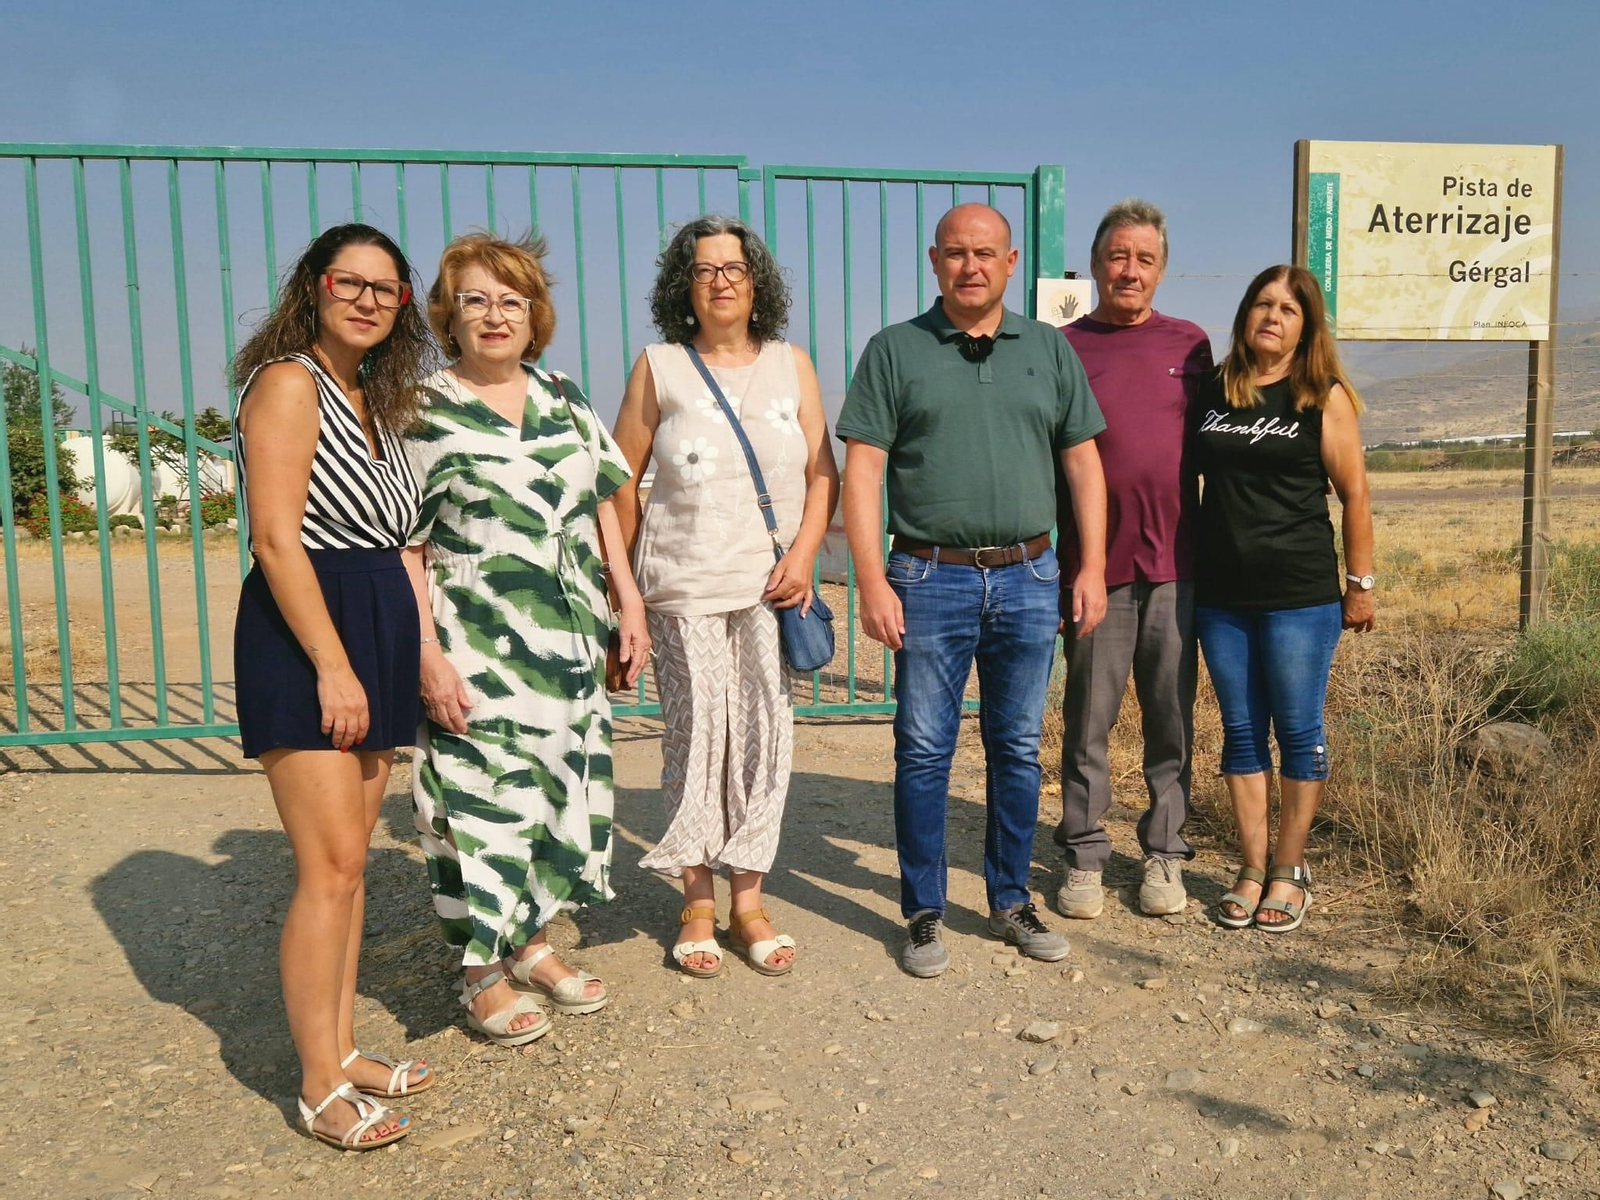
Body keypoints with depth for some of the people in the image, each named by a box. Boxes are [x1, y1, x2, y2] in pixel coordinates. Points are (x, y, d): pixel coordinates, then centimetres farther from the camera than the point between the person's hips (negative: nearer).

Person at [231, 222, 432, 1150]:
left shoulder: (377, 400, 17)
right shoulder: (289, 383, -7)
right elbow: (277, 538, -16)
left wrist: (415, 655, 12)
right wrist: (333, 666, -19)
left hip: (374, 631, 8)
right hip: (302, 632, -8)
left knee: (352, 857, 11)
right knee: (332, 864, -8)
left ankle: (343, 1048, 22)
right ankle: (321, 1088, 5)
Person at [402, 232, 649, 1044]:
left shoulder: (565, 399, 11)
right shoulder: (422, 409, -5)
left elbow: (603, 506, 14)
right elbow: (404, 547, -9)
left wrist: (629, 602, 8)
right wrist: (428, 654, -16)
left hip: (568, 643, 6)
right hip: (477, 650, -6)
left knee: (559, 785, 14)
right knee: (485, 796, 1)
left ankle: (533, 943, 33)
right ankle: (484, 974, 20)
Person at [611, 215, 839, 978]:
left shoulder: (791, 365, 11)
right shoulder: (659, 368, 6)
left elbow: (823, 471, 8)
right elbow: (622, 478, 6)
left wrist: (804, 551, -7)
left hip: (772, 585, 2)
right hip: (684, 587, -2)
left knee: (765, 737, 2)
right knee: (694, 738, -1)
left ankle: (748, 901, 16)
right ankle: (697, 905, 14)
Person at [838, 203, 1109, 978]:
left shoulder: (1050, 350, 11)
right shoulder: (895, 350, 2)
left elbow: (1083, 462, 12)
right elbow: (861, 470, -4)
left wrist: (1092, 566, 4)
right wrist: (872, 581, -11)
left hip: (1028, 577, 3)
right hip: (930, 579, -2)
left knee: (1018, 748, 11)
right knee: (923, 752, 3)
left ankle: (1011, 902, 26)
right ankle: (925, 913, 17)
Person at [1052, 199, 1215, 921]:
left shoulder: (1190, 345, 11)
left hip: (1176, 564, 2)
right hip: (1094, 567, -2)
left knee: (1171, 718, 8)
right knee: (1087, 718, 4)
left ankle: (1164, 852, 22)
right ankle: (1084, 855, 17)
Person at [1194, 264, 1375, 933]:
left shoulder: (1324, 397, -1)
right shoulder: (1213, 391, 7)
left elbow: (1354, 495, 0)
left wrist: (1361, 583, 0)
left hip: (1300, 596, -3)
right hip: (1221, 595, 4)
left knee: (1298, 732, 5)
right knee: (1241, 732, 9)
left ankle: (1289, 873, 18)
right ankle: (1252, 871, 20)